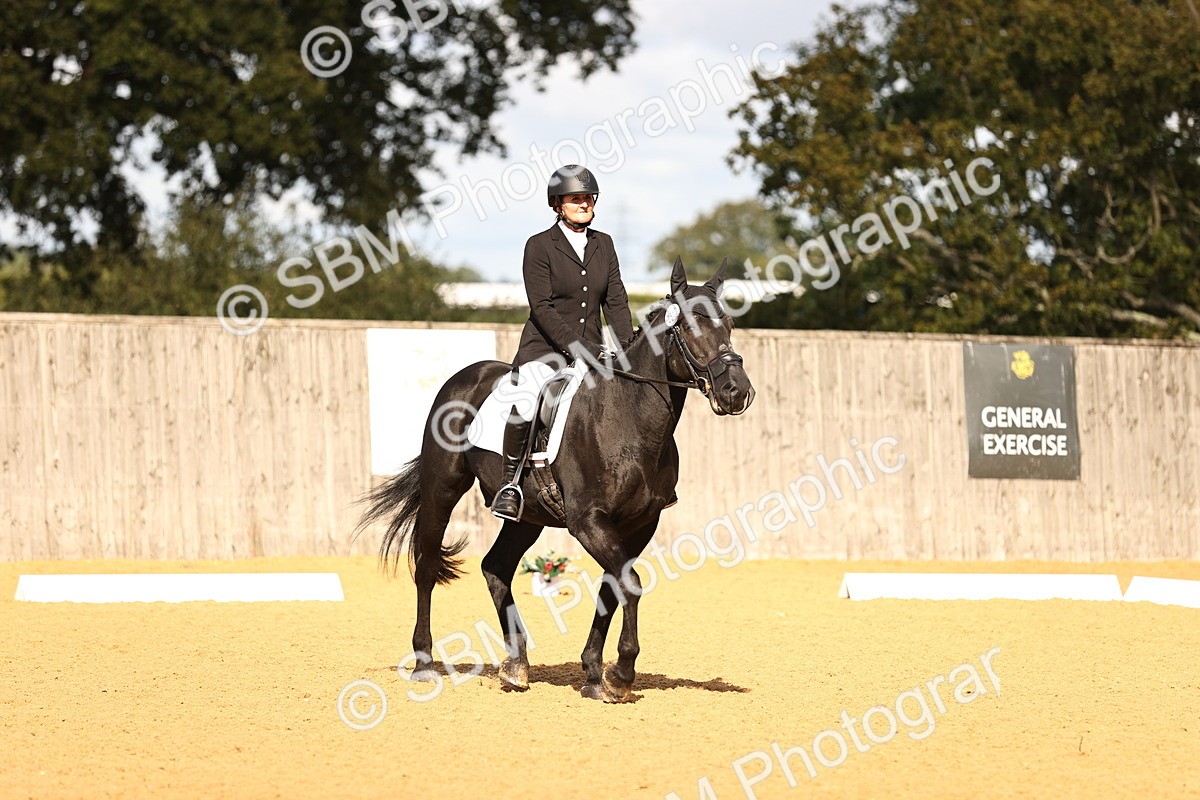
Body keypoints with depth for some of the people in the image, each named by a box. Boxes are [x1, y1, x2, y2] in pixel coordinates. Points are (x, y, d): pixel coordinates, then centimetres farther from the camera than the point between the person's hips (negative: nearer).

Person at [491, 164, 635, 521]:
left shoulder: (604, 244, 12)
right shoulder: (539, 245, -4)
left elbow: (616, 300, 9)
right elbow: (541, 307, -11)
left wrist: (627, 345, -6)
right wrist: (574, 346, -20)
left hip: (591, 348, 5)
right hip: (544, 347, -5)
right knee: (525, 408, -30)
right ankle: (510, 481, -12)